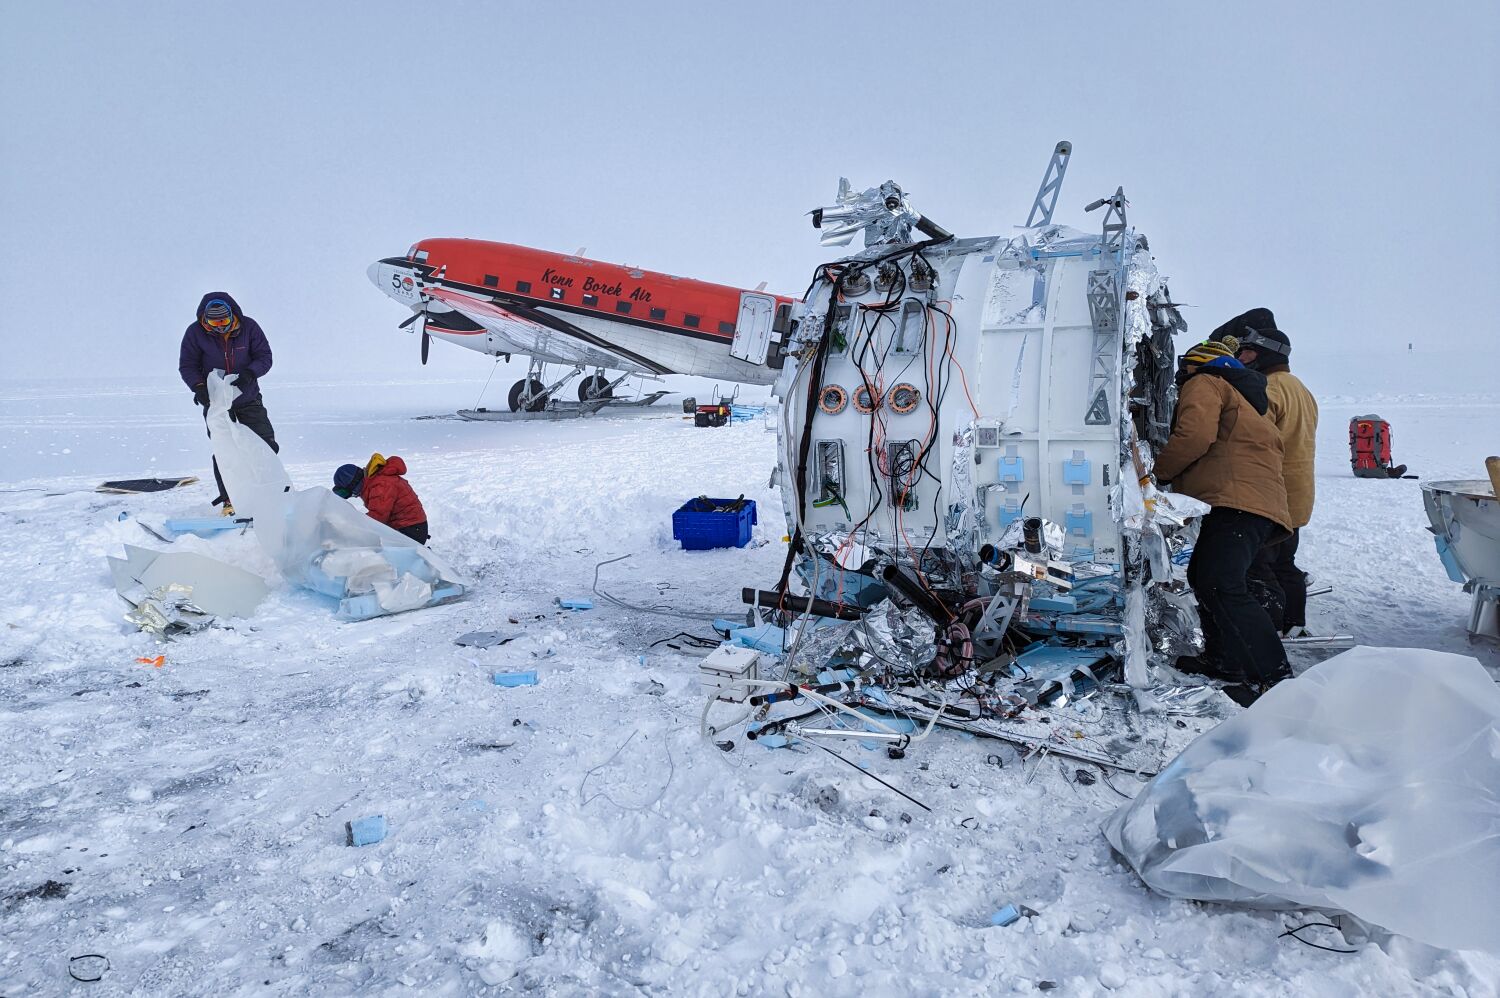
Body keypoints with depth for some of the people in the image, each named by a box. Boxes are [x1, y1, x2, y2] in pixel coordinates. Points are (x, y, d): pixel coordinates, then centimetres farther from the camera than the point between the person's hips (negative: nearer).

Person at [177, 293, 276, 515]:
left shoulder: (249, 327, -11)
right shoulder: (195, 332, -12)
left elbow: (264, 356, -8)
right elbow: (187, 365, -5)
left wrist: (250, 373, -27)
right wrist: (198, 386, -23)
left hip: (248, 397, 1)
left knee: (266, 445, -1)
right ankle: (229, 499, 6)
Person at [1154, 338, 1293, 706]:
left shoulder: (1204, 384, 7)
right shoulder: (1240, 397, 37)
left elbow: (1194, 437, -11)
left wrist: (1159, 471, 2)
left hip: (1237, 501, -11)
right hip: (1260, 504, 11)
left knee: (1220, 587, -20)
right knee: (1204, 577, 21)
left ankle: (1274, 677, -25)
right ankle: (1224, 660, 27)